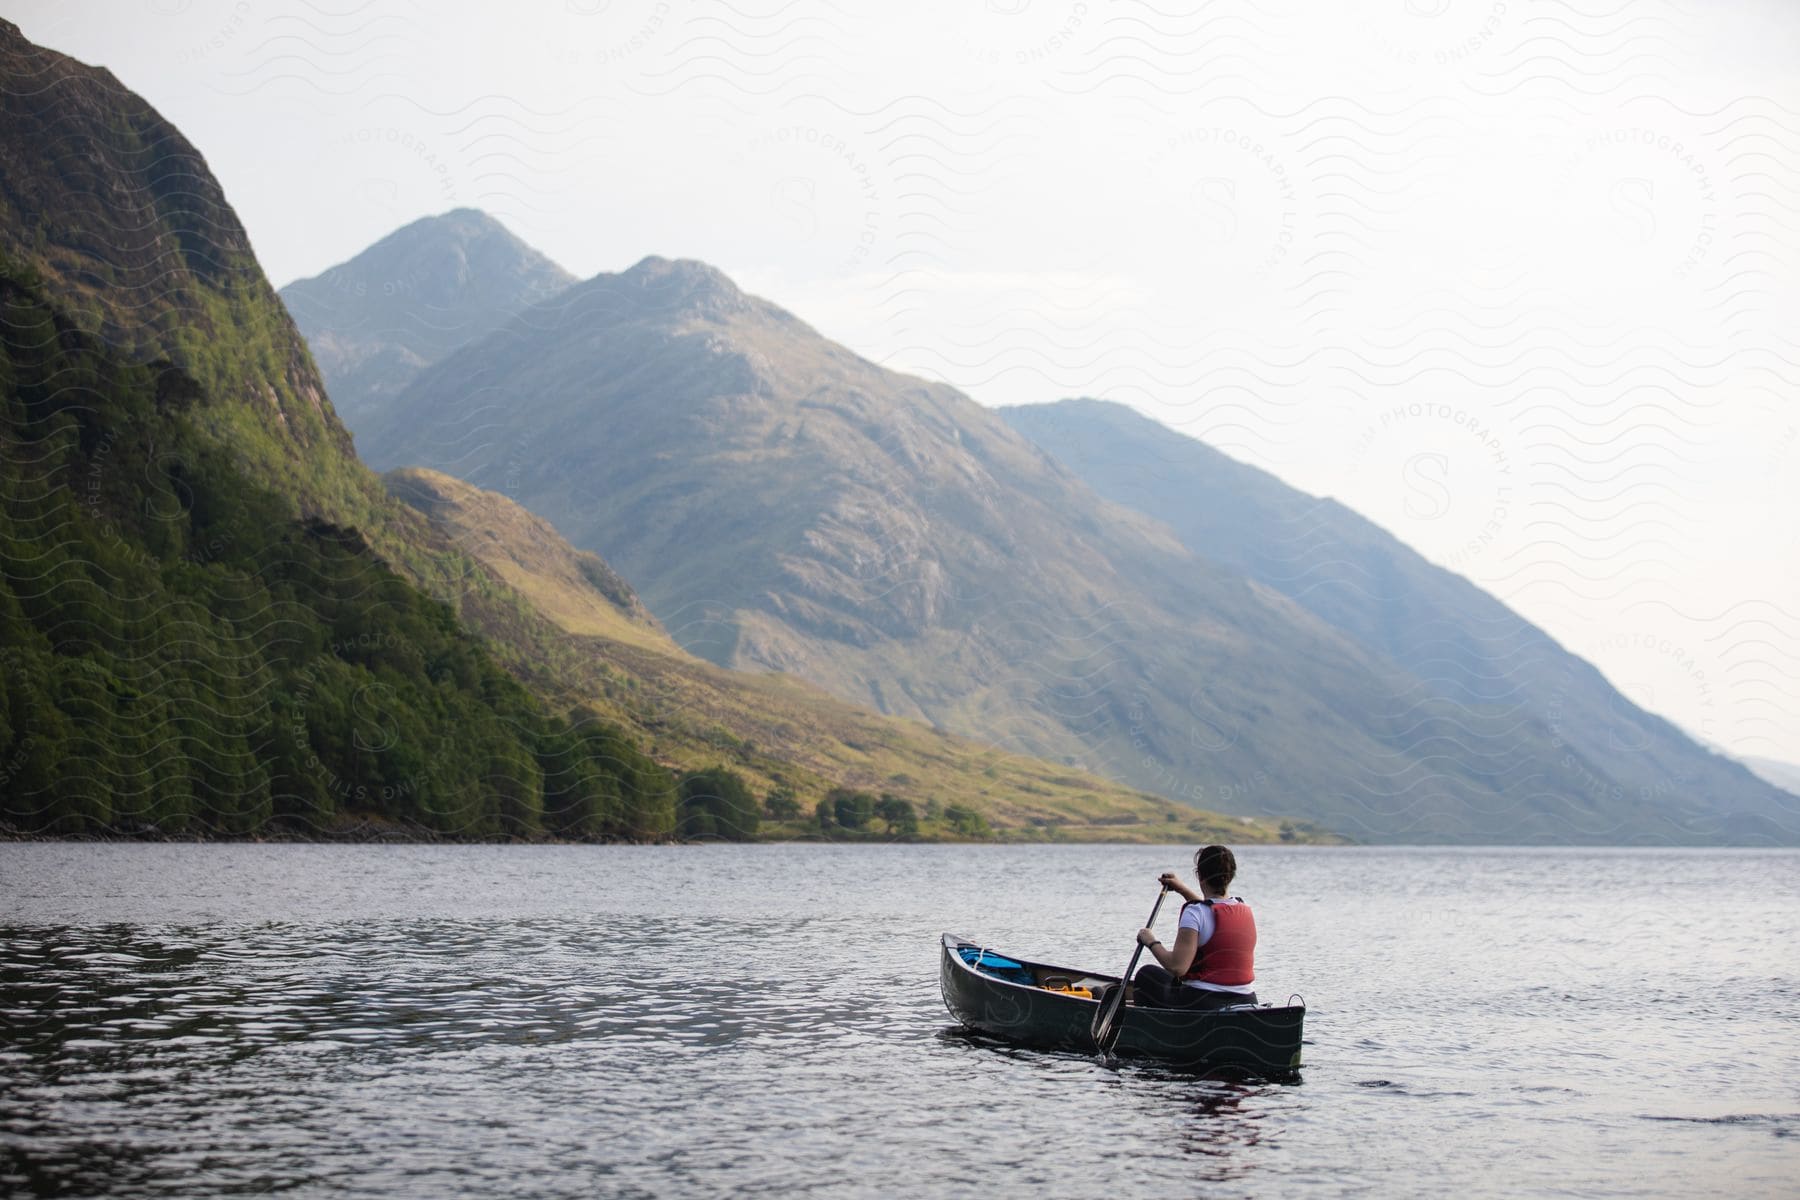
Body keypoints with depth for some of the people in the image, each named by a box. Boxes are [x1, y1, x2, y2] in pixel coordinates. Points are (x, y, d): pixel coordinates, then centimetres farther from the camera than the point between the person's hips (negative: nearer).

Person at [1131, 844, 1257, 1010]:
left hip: (1205, 1004, -7)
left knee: (1146, 974, 20)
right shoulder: (1245, 909, 6)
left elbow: (1177, 967, -22)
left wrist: (1152, 942, -5)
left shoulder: (1195, 912, -16)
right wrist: (1182, 888, 36)